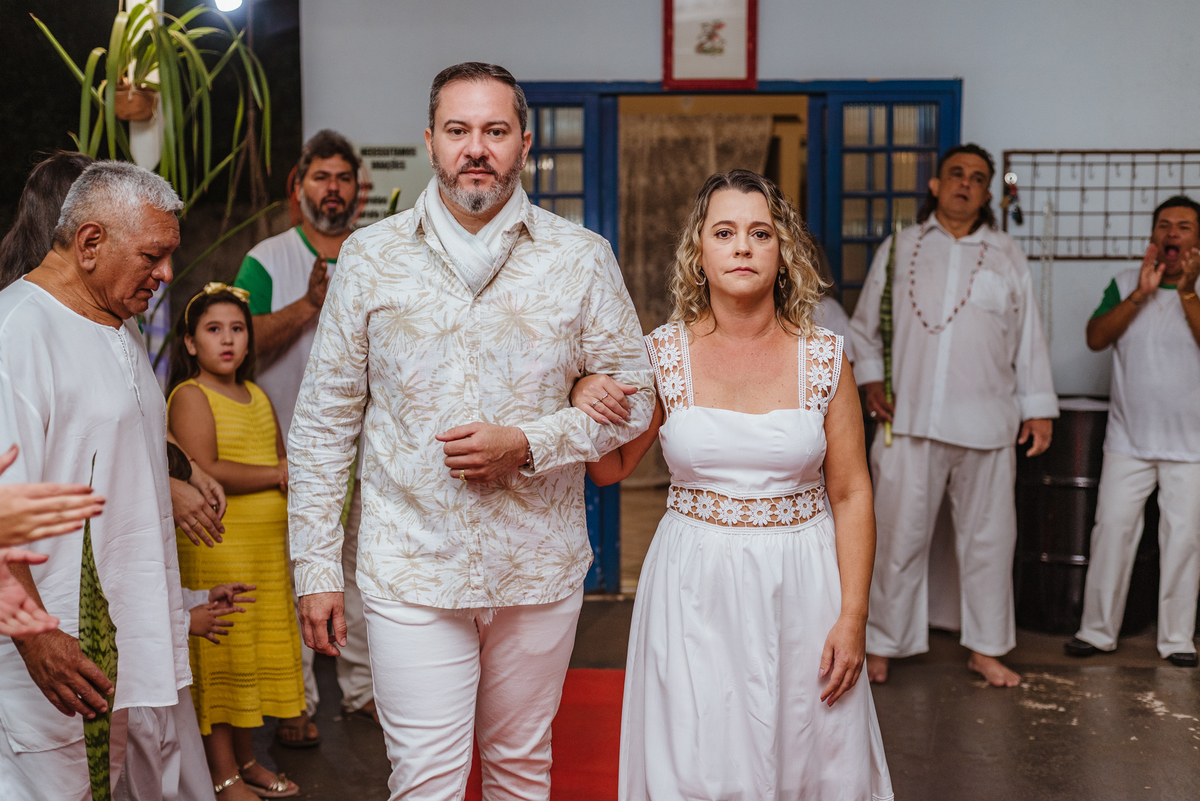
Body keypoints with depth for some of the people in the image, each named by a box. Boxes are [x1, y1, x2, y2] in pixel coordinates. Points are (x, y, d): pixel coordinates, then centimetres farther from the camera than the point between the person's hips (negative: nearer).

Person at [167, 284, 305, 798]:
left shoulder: (257, 396, 16)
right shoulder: (190, 395, -7)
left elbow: (283, 459, 24)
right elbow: (204, 471, -18)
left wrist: (293, 474, 0)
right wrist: (277, 475, -12)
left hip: (268, 545, 7)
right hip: (215, 544, -7)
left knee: (257, 652, 12)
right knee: (221, 658, -2)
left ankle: (245, 759, 26)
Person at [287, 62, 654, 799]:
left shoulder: (582, 259, -1)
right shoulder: (371, 257, 0)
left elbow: (633, 398, 3)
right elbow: (323, 422, 3)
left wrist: (528, 445, -14)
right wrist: (317, 565, 0)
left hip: (540, 568, 1)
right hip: (411, 571, -1)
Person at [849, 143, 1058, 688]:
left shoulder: (1006, 256, 13)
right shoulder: (899, 248, 9)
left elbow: (1029, 338, 13)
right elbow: (864, 326, 15)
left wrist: (1039, 408, 9)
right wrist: (870, 379, 2)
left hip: (986, 422, 2)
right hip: (910, 419, -1)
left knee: (988, 536, 6)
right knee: (899, 536, 1)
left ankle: (986, 649, 21)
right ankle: (882, 646, 15)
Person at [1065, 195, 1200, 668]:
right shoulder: (1126, 285, 5)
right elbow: (1096, 338, -8)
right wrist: (1141, 294, -17)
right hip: (1129, 439, 1)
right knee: (1112, 531, 1)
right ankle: (1097, 630, 12)